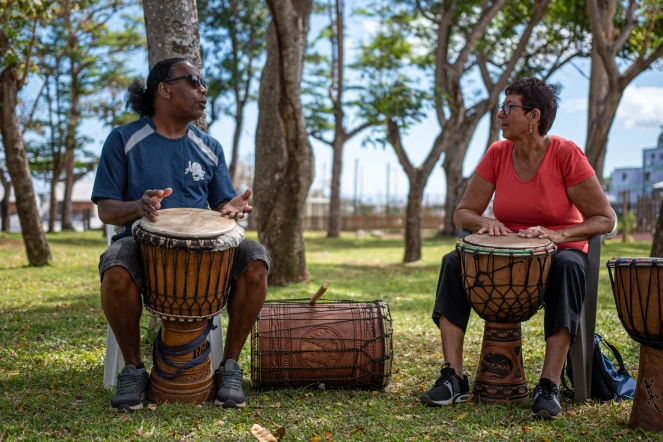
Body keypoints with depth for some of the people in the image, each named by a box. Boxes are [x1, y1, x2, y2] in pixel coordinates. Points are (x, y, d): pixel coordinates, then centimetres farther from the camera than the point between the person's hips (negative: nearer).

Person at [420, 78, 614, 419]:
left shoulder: (566, 155, -15)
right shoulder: (497, 154, -3)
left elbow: (605, 219, -14)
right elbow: (462, 213, 1)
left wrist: (557, 234, -29)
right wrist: (486, 223, -22)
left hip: (560, 251, -3)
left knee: (569, 266, -37)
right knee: (453, 262, -21)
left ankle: (549, 386, -35)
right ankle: (454, 378, -25)